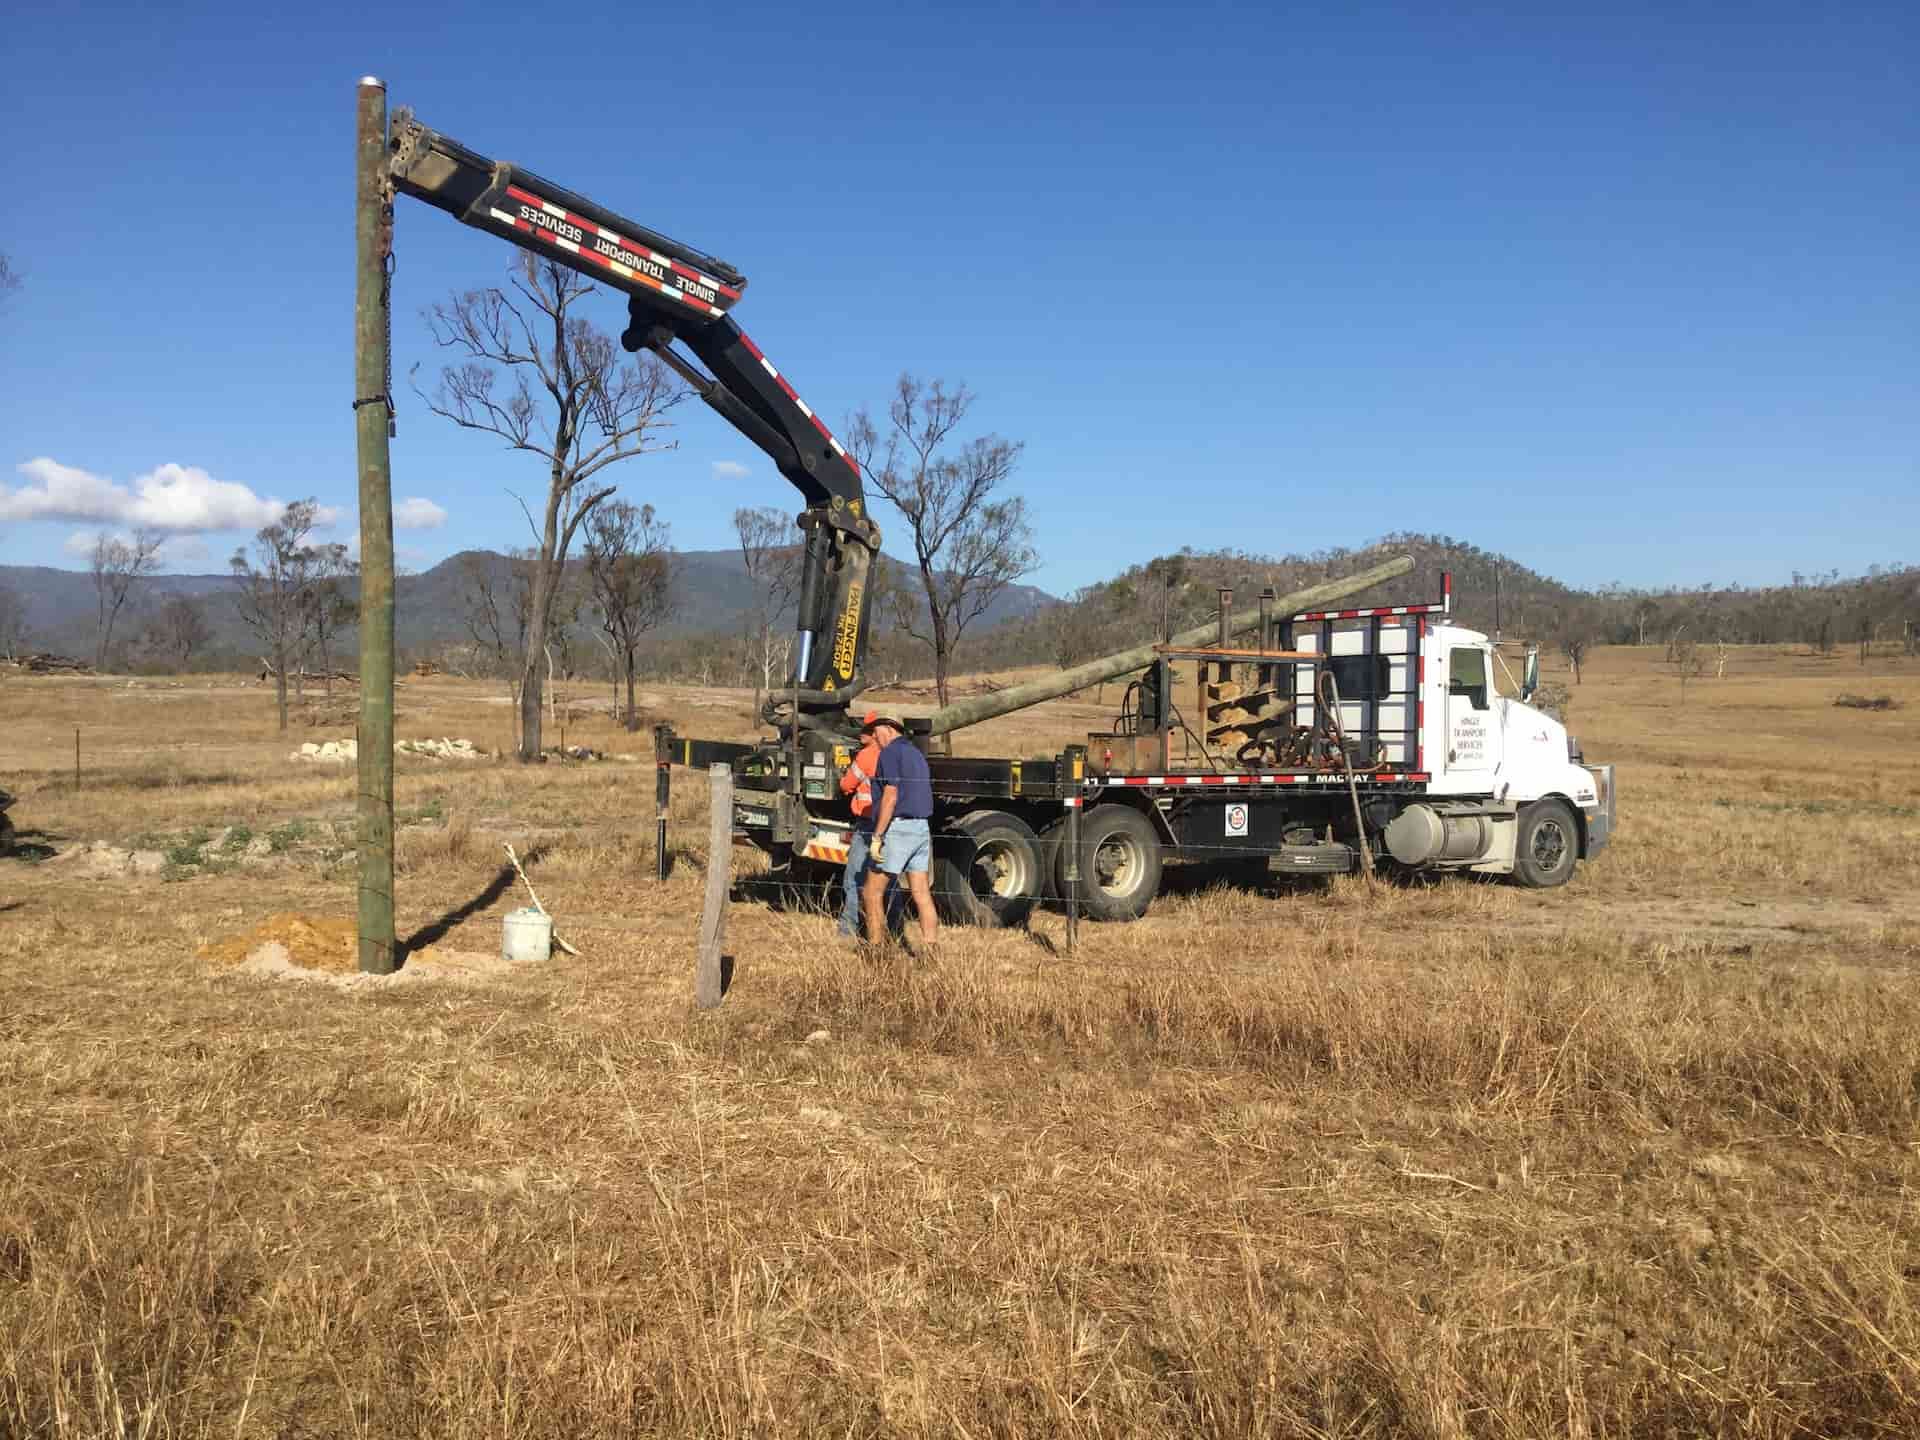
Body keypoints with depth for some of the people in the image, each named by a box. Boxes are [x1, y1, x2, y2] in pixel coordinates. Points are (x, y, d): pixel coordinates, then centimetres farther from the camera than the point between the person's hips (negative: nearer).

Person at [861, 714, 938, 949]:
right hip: (922, 828, 9)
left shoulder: (890, 753, -8)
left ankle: (876, 948, -1)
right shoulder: (916, 753, 20)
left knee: (872, 892, -1)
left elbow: (891, 796, -17)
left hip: (899, 827, -9)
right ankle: (930, 949, 4)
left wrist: (877, 837, -18)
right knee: (922, 894, 6)